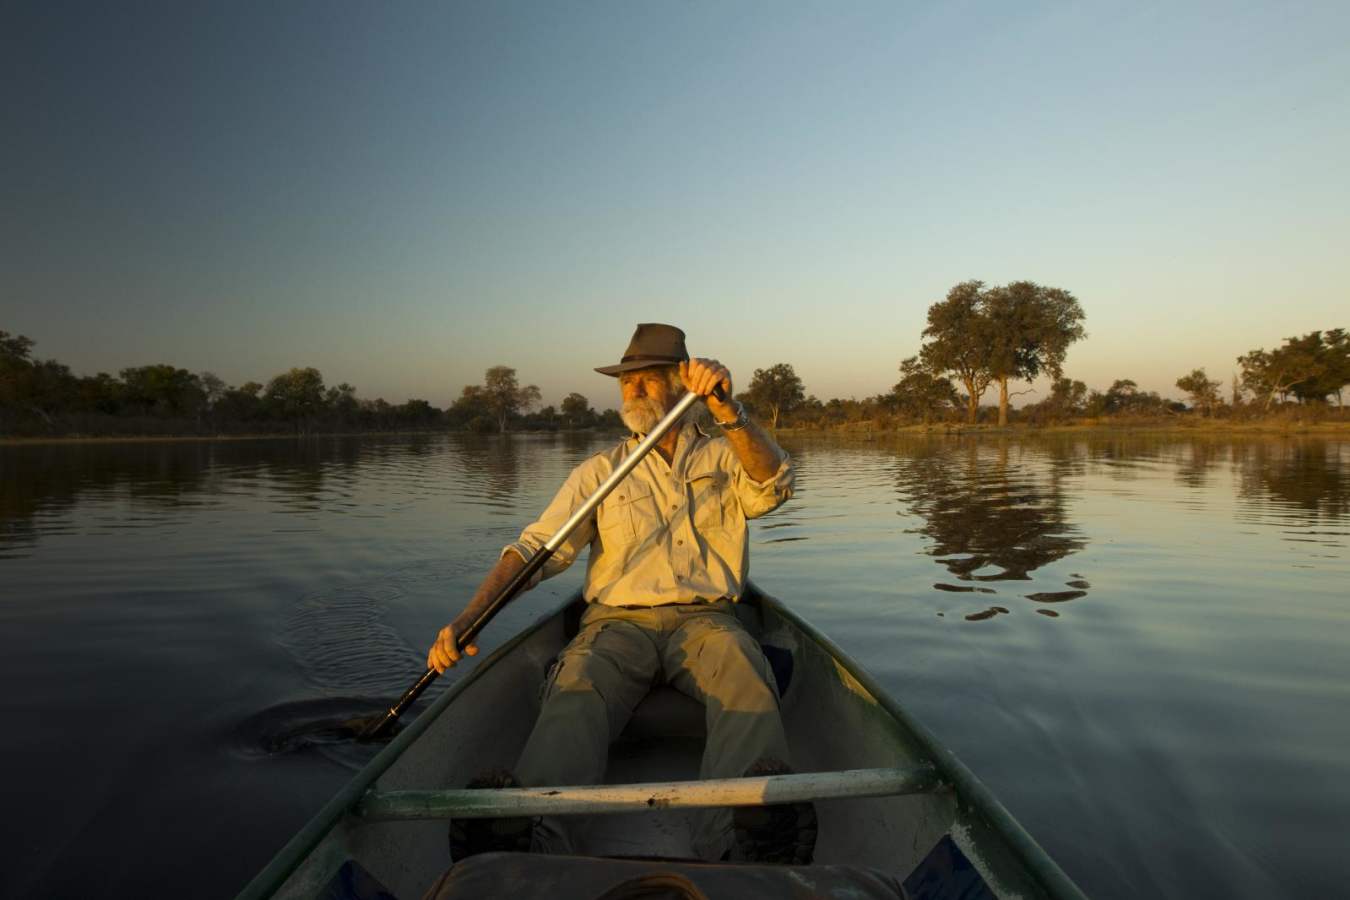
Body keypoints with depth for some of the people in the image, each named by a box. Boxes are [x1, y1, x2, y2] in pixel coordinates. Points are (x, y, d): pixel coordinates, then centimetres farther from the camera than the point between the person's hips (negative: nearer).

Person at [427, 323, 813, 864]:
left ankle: (752, 829, -55)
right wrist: (466, 619, -11)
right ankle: (531, 830, -54)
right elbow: (537, 546, 4)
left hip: (703, 619, 0)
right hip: (617, 621, 1)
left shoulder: (723, 458, 15)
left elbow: (773, 487, -9)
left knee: (743, 674, -34)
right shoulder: (599, 471, 16)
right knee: (579, 684, -33)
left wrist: (726, 409, -26)